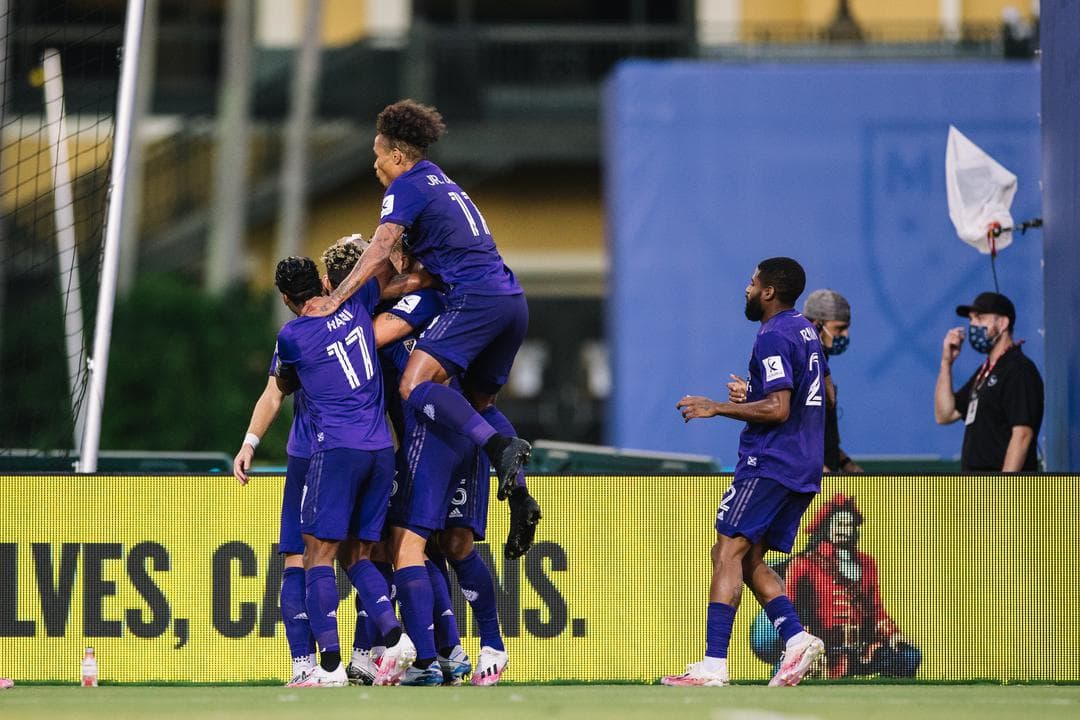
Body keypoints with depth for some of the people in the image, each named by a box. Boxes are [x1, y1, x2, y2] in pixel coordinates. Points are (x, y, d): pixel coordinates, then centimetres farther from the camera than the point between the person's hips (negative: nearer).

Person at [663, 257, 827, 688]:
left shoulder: (774, 338, -13)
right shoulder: (806, 331, 17)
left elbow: (778, 409, -21)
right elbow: (823, 393, 28)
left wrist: (717, 408, -13)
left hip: (770, 461, -10)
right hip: (804, 470, 10)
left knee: (728, 552, -11)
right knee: (750, 559, 14)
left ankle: (714, 664, -19)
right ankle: (796, 638, -3)